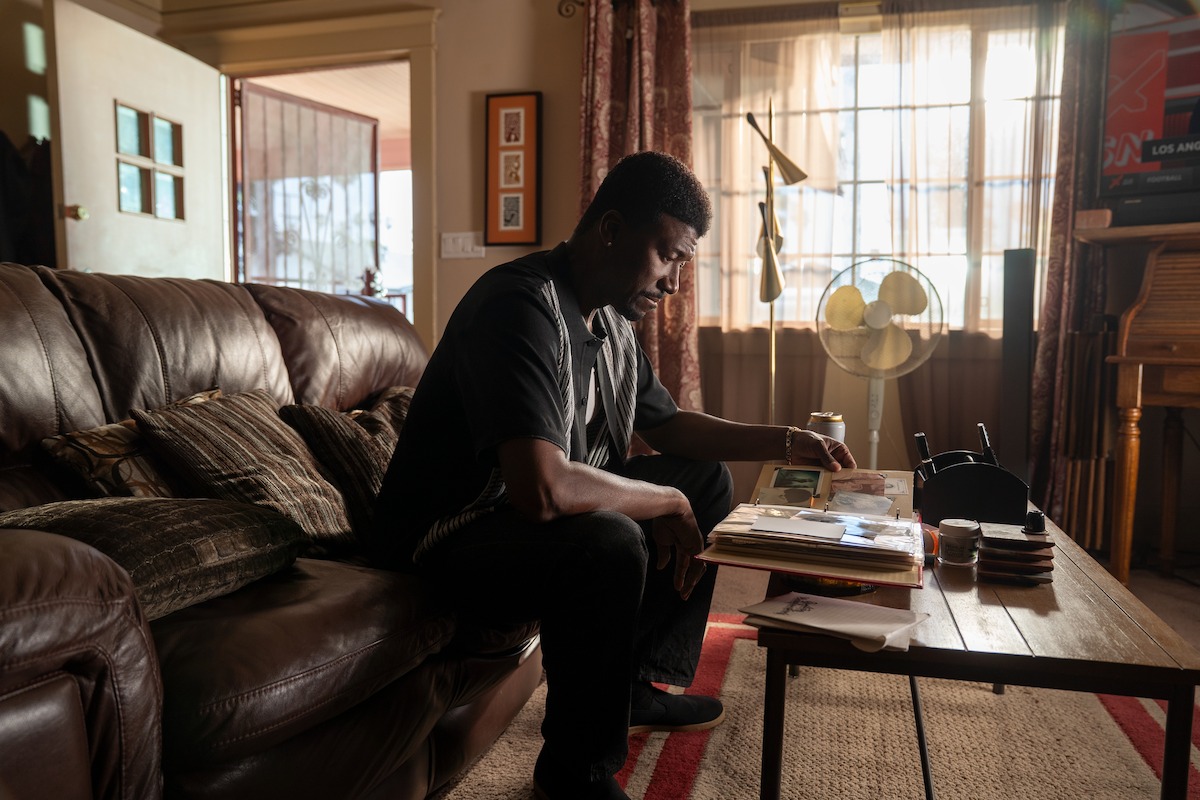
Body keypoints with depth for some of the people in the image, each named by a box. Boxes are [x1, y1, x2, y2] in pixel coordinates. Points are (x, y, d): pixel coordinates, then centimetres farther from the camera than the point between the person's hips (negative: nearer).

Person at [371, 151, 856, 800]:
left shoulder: (611, 320, 5)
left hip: (533, 520, 10)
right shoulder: (523, 306, -26)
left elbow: (667, 424, 17)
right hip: (451, 539, -10)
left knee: (709, 479, 11)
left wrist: (785, 442, 7)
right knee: (610, 543, -37)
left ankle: (640, 684, 18)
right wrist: (668, 504, -22)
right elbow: (543, 489, -38)